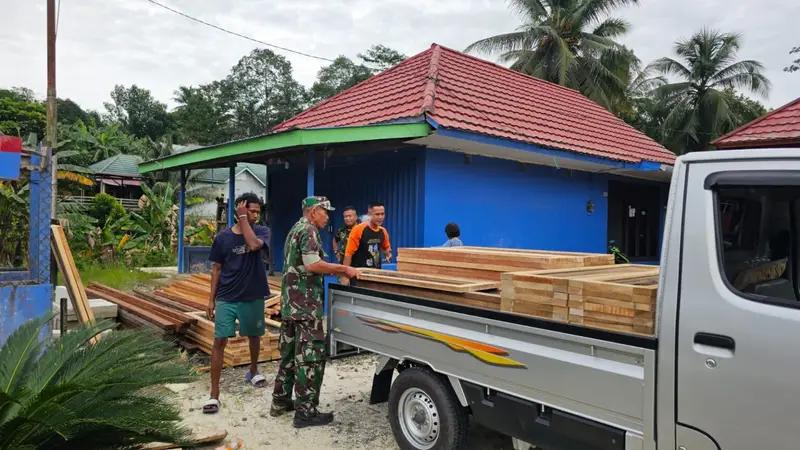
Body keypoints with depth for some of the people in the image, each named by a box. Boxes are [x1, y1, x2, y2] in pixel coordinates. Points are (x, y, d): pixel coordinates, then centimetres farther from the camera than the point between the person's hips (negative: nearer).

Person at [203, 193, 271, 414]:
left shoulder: (262, 231, -4)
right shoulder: (223, 237, -2)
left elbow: (254, 245, -28)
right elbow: (216, 269, 5)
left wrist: (243, 218, -20)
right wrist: (211, 299, 2)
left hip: (253, 297, 1)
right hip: (226, 298, 0)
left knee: (254, 336, 17)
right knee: (219, 341, -5)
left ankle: (253, 371, 44)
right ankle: (214, 394, 1)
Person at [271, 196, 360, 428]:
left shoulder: (295, 229, 20)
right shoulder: (308, 230, -11)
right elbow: (312, 264, -22)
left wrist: (338, 270, 19)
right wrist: (344, 269, -15)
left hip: (290, 302, 10)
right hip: (305, 304, -10)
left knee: (289, 352, 16)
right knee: (310, 356, -6)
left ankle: (280, 402, 24)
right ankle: (305, 411, -1)